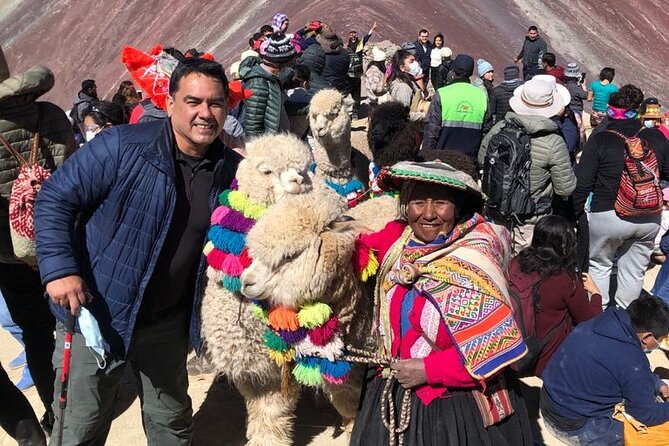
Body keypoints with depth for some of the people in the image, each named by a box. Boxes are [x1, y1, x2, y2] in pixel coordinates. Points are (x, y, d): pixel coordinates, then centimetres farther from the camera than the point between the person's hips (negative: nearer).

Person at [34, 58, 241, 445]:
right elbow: (55, 199, -12)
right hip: (94, 312, -3)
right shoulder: (122, 146, -17)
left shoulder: (232, 171, -2)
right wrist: (60, 268, -22)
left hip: (168, 322, 4)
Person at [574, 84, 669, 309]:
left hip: (609, 216, -3)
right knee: (635, 269, 16)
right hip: (649, 218, 3)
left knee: (599, 265, 17)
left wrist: (574, 215, 0)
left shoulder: (599, 140, -10)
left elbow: (582, 184, -11)